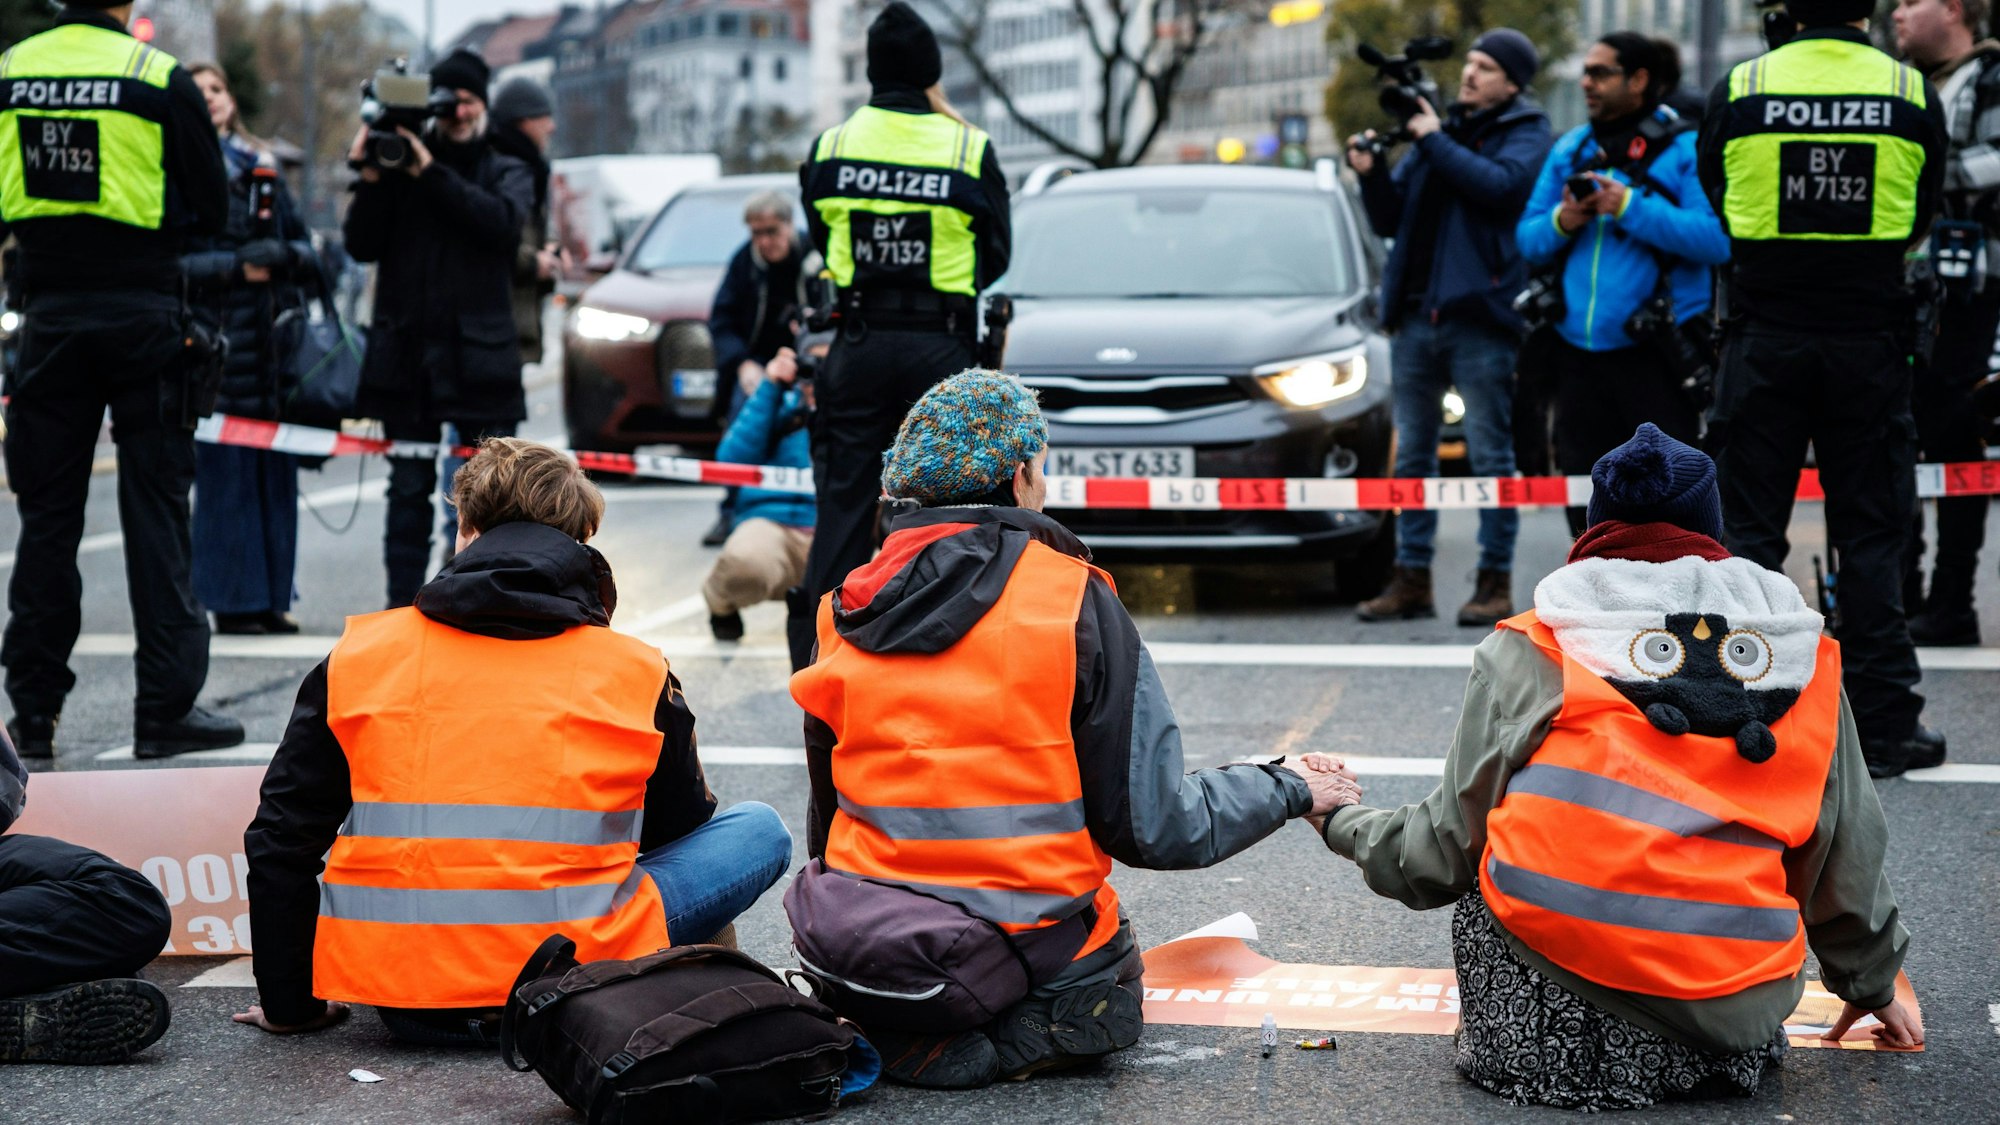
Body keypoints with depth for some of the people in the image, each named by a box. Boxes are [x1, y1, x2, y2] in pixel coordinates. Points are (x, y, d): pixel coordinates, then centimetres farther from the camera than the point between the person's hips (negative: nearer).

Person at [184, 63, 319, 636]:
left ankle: (271, 598, 12)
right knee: (224, 470, -6)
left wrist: (283, 255, -7)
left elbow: (306, 249, 14)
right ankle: (231, 601, 1)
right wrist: (236, 266, -17)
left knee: (277, 469, 5)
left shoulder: (263, 167, 18)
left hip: (274, 338, 5)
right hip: (215, 337, -5)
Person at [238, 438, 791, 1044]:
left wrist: (289, 1006, 18)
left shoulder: (358, 658, 4)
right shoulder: (637, 674, 1)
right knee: (761, 830, 16)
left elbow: (281, 840, 7)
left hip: (405, 1005, 2)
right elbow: (679, 831, 15)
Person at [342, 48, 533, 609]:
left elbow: (503, 222, -12)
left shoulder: (507, 173, 11)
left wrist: (430, 173, -15)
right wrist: (372, 179, -8)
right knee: (409, 489, 4)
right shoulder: (399, 166, 12)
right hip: (406, 353, 1)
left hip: (480, 353, -1)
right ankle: (402, 609, 8)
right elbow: (362, 246, 5)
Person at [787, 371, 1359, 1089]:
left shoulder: (846, 612, 2)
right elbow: (1153, 828, -10)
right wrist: (1292, 789, 5)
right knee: (1108, 1006, 24)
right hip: (1020, 958, -5)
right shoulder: (1075, 603, -11)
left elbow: (828, 816, 9)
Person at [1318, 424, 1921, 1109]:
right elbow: (1847, 859, 18)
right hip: (1734, 1021, 3)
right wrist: (1871, 984, 37)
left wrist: (1342, 823, 30)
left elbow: (1445, 849, 9)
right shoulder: (1804, 658, 11)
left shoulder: (1529, 651, 5)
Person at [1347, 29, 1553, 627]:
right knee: (1412, 454, 8)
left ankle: (1496, 580, 3)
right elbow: (1390, 221, 18)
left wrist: (1434, 140, -12)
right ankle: (1412, 579, 13)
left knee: (1490, 453, -3)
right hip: (1416, 315, 6)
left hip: (1479, 314, -6)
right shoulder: (1437, 127, 19)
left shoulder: (1525, 132, 2)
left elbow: (1500, 185, -19)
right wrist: (1372, 175, 0)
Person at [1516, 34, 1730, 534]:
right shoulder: (1569, 149, 14)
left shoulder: (1684, 149, -4)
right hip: (1579, 354, 6)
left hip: (1656, 355, -6)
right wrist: (1559, 223, -8)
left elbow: (1716, 238, -17)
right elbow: (1527, 239, 14)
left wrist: (1631, 208, -19)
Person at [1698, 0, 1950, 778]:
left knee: (1748, 529, 6)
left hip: (1765, 337, 0)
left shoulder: (1736, 92, -2)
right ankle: (1883, 724, 9)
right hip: (1871, 336, 0)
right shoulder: (1913, 96, -1)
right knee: (1871, 532, 6)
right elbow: (1920, 220, 10)